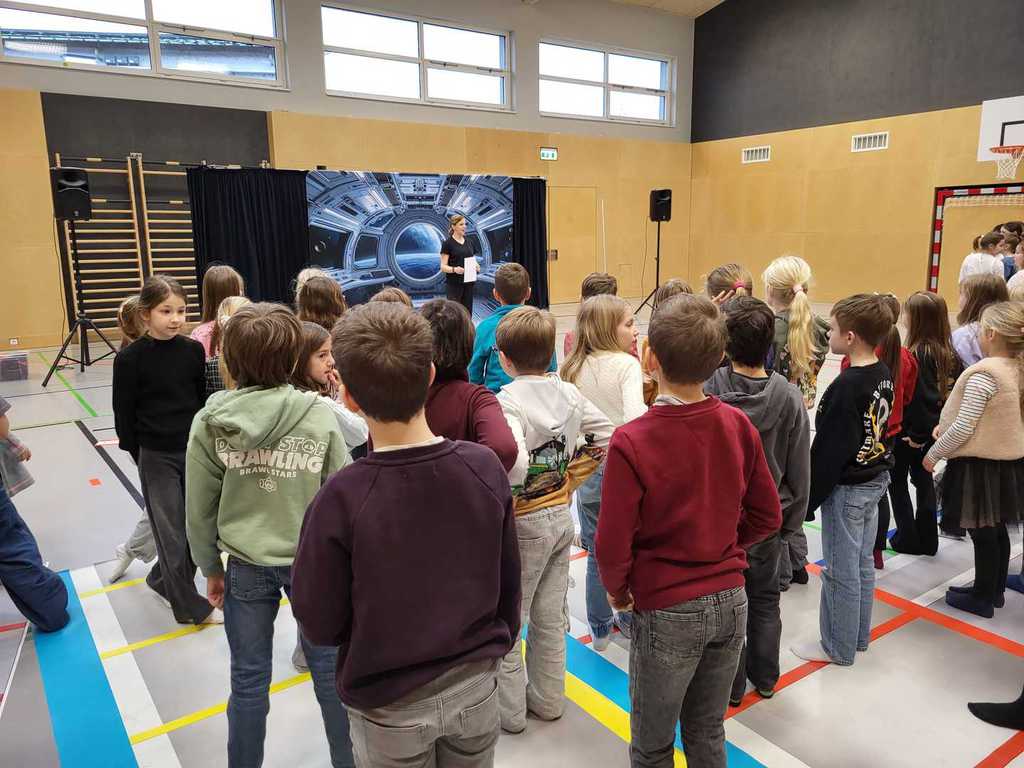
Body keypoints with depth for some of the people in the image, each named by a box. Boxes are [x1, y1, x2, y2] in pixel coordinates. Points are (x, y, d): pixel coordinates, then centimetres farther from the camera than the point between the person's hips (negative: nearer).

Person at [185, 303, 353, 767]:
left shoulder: (210, 422, -11)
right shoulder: (319, 415, -15)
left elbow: (199, 509, -3)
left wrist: (210, 568, 11)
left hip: (246, 566, 1)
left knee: (248, 680, 18)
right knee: (330, 671, 17)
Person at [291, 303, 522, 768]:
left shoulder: (342, 498, -27)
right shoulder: (486, 468, -17)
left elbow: (319, 625, -14)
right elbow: (509, 583, -3)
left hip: (389, 705, -2)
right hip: (476, 685, 3)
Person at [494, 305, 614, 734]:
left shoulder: (508, 401, -21)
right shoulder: (569, 393, -1)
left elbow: (513, 463, -36)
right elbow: (607, 437, 6)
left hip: (524, 523, -6)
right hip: (562, 515, 6)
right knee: (550, 616, 20)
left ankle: (509, 710, 25)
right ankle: (547, 699, 34)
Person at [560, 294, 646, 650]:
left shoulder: (574, 369, 1)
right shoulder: (627, 365, -14)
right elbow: (635, 416, -29)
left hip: (589, 470, 4)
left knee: (598, 554, 15)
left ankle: (600, 629, 28)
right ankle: (629, 620, 34)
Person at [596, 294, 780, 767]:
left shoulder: (631, 442, -23)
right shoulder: (738, 425, -8)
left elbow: (613, 545, -18)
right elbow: (767, 517, 2)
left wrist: (618, 591, 2)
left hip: (668, 610, -5)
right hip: (731, 599, 5)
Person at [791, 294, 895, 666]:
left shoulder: (846, 387, -24)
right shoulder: (884, 375, 2)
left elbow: (829, 451, -22)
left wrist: (808, 499, -14)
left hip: (846, 489, -9)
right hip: (875, 479, 9)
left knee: (841, 571, 5)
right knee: (862, 564, 20)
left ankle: (838, 647, 19)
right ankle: (858, 635, 34)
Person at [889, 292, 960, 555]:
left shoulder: (916, 354, -22)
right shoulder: (949, 353, 1)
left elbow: (916, 396, -24)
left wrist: (917, 433, -16)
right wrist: (933, 426, 7)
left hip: (908, 432, -7)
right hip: (934, 429, 7)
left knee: (897, 482, 10)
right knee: (924, 480, 18)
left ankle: (908, 538, 16)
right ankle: (927, 539, 26)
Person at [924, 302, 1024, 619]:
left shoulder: (984, 374, -23)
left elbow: (964, 428, -23)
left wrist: (933, 453, -10)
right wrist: (946, 425, 9)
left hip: (979, 464, -8)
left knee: (982, 532, 5)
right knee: (996, 529, 19)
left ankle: (982, 599, 19)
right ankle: (994, 590, 33)